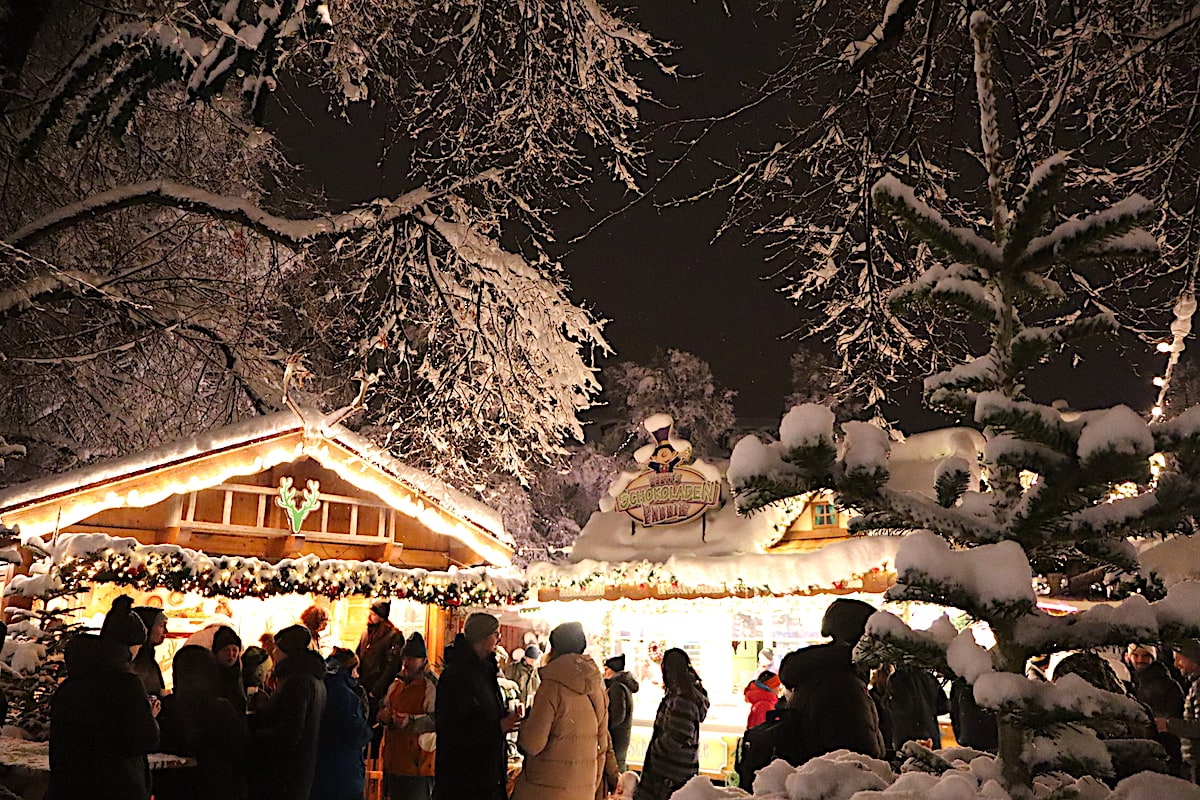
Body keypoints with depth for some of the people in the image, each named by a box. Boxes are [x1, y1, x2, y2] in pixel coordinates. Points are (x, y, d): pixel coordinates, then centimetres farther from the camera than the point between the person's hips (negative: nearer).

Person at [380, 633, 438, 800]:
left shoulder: (433, 685, -13)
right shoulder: (396, 684, 13)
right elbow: (383, 706, 27)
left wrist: (411, 721, -28)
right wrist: (384, 714, 3)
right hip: (393, 760, 8)